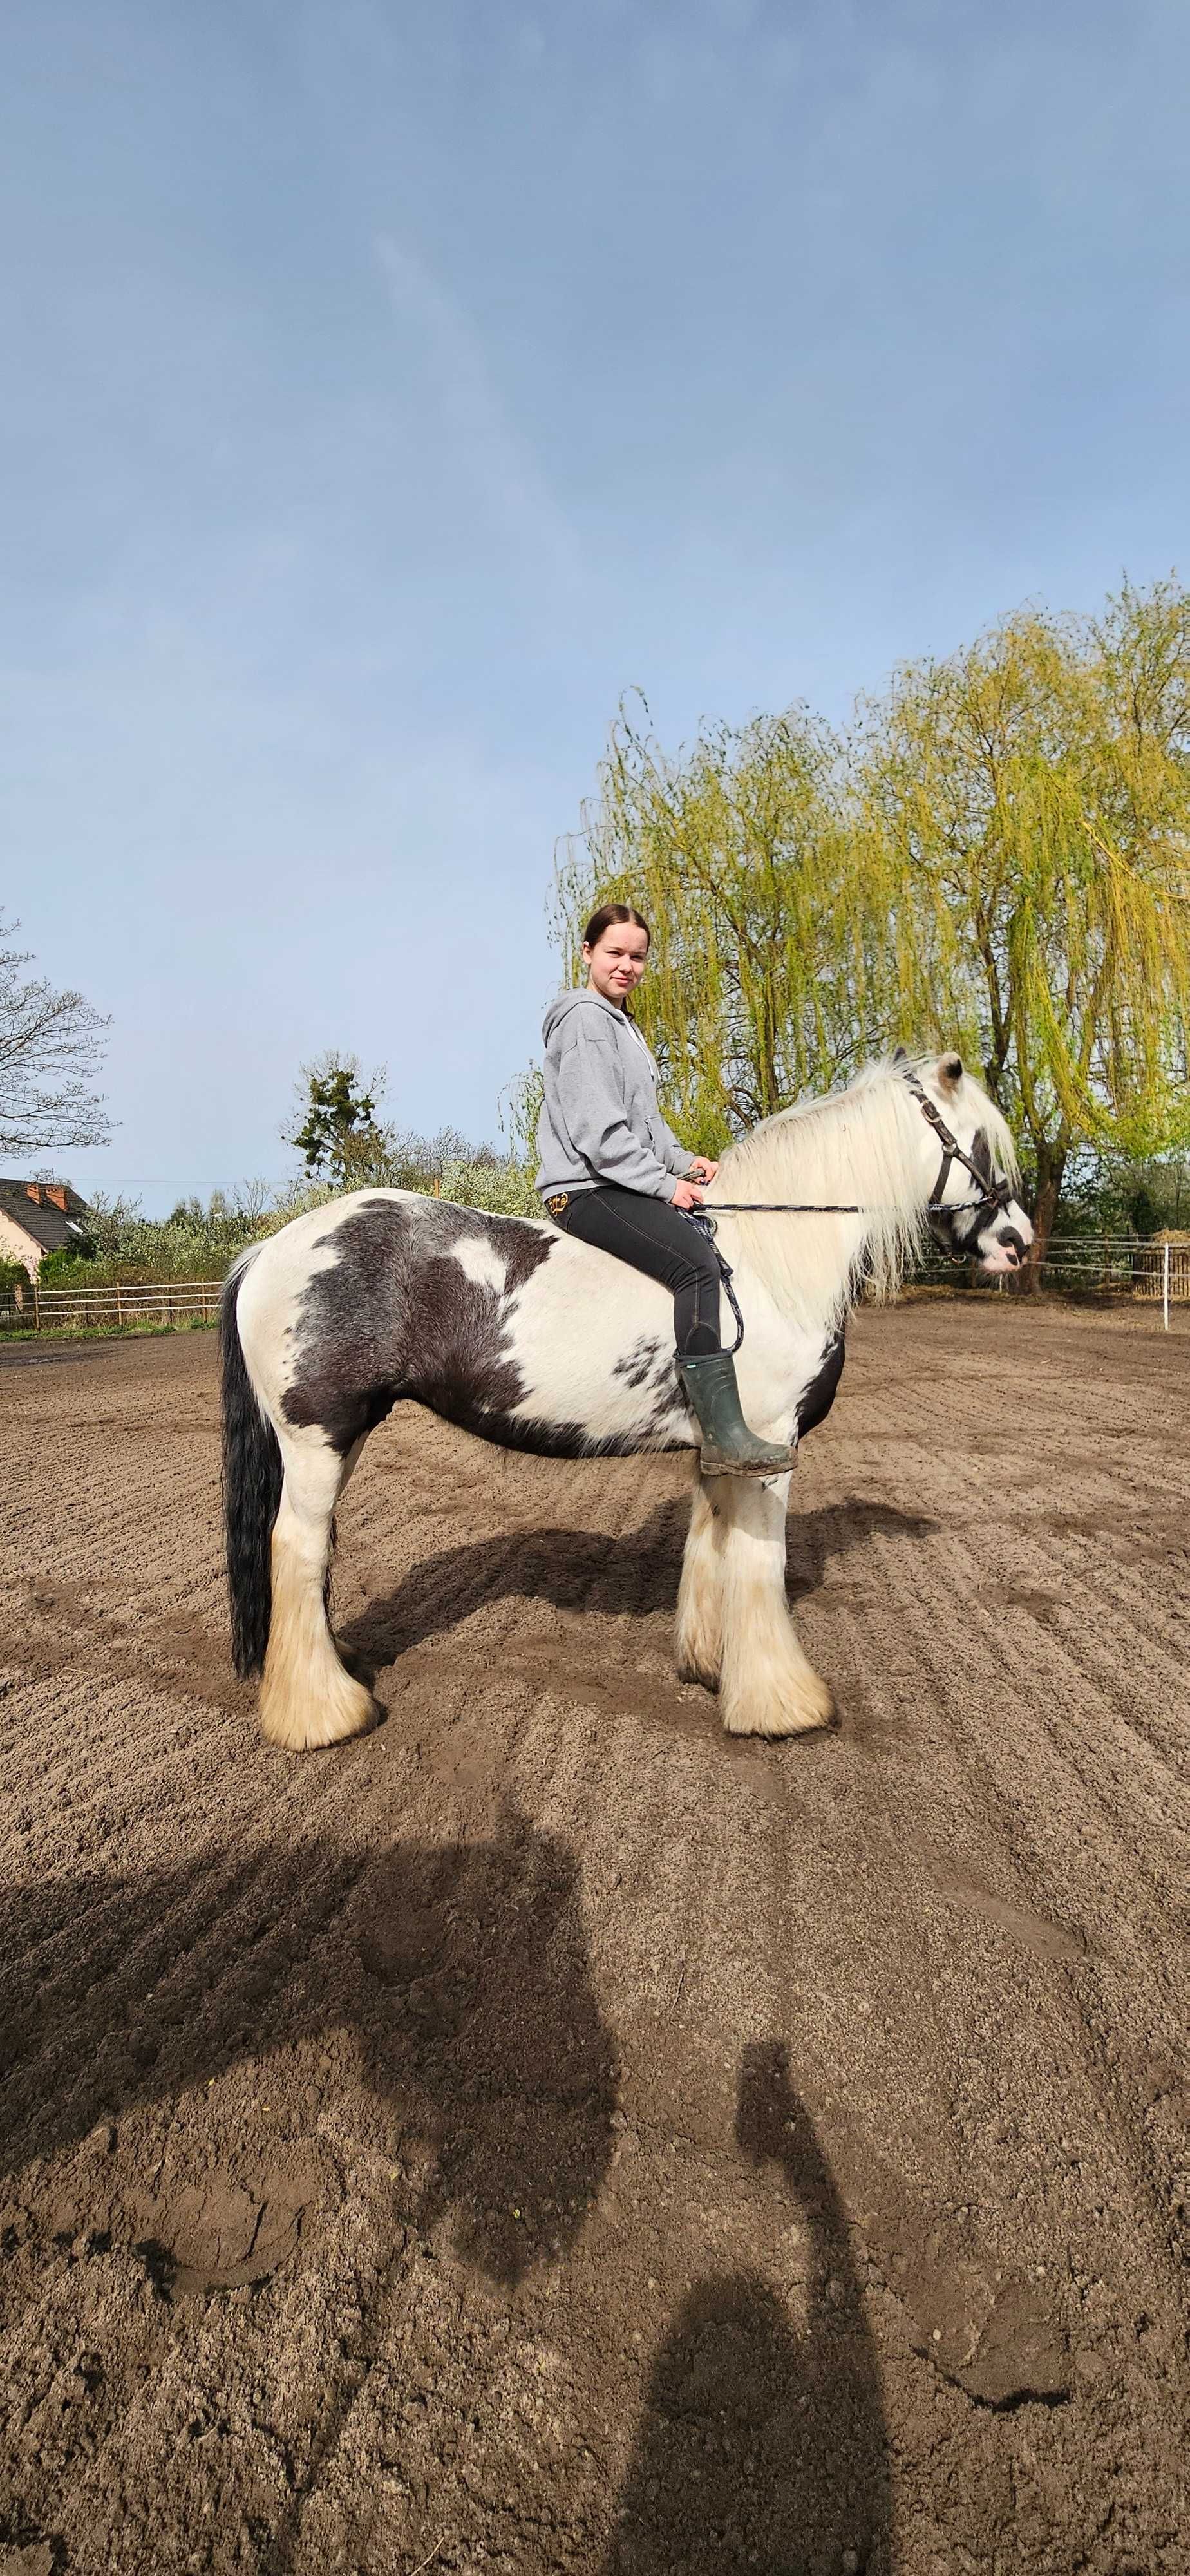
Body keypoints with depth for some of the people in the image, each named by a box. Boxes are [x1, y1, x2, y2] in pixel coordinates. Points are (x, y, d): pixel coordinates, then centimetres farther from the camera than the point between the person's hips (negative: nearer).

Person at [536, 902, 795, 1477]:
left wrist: (683, 1160, 8)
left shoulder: (622, 1024, 23)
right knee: (696, 1262, -28)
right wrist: (663, 1182, -18)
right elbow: (596, 1129, -19)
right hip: (586, 1188, -11)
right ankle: (725, 1437, -31)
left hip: (620, 1185, 11)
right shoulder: (585, 1018, -9)